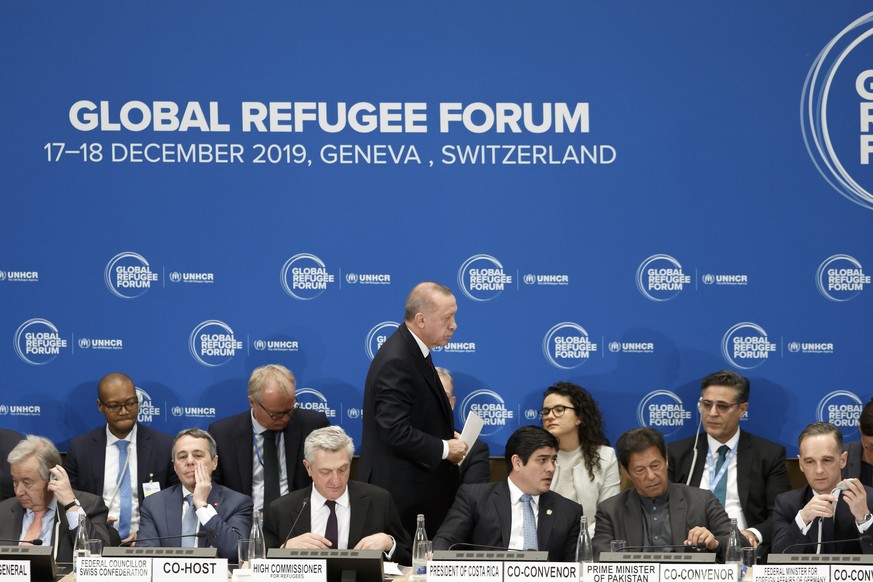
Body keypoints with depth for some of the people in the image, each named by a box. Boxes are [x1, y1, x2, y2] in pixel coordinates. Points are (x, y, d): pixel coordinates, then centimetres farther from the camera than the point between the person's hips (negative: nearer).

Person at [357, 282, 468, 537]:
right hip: (400, 492, -10)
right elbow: (396, 432, -25)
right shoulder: (396, 362, -20)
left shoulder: (413, 351, 12)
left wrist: (448, 436, 5)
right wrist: (444, 448, -13)